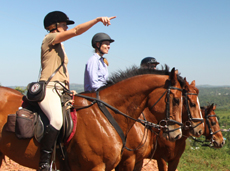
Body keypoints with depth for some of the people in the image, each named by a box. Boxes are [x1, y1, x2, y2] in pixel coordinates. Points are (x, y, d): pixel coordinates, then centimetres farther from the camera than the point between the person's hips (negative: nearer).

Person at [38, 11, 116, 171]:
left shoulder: (59, 45, 25)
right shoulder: (50, 38, -3)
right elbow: (76, 31, -16)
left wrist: (68, 89, 12)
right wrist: (98, 19, -20)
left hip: (60, 90, 11)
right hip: (48, 88, -11)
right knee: (57, 120, -33)